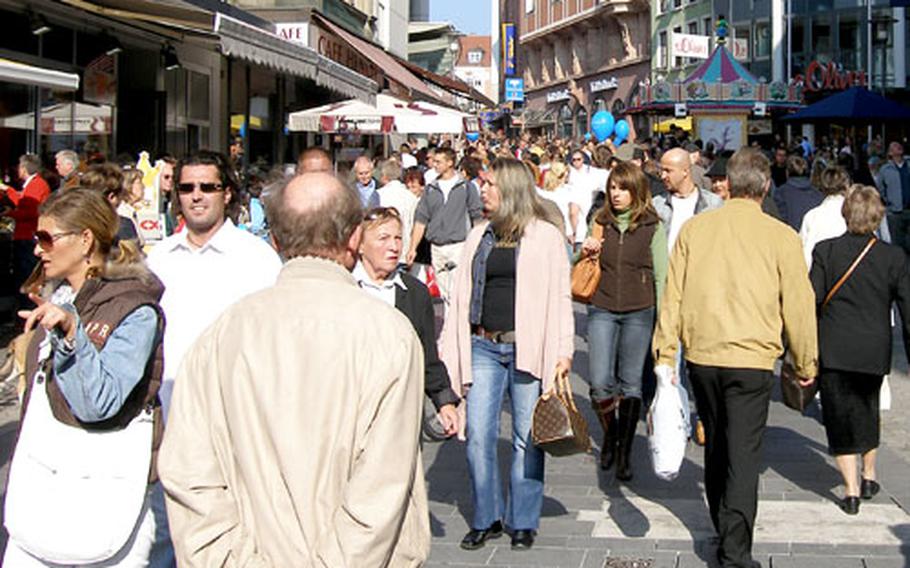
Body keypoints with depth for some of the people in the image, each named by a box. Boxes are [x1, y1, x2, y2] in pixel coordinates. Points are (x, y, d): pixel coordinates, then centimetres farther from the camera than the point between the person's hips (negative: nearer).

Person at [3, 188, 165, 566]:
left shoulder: (135, 312, -13)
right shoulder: (55, 297, 11)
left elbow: (98, 403, -23)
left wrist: (71, 333, -34)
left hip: (101, 491, -7)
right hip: (37, 483, 7)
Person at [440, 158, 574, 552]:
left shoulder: (546, 236, 0)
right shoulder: (479, 236, 14)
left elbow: (560, 297, -2)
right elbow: (462, 294, 14)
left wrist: (563, 351, -9)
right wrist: (447, 346, 9)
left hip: (528, 348, -4)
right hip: (483, 347, 4)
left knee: (526, 438, 4)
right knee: (478, 435, 2)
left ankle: (523, 522, 16)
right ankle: (486, 518, 16)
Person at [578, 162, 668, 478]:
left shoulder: (652, 226, 0)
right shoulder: (600, 223, 8)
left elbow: (661, 275, 3)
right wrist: (584, 253, -5)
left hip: (638, 312, -2)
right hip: (602, 310, 2)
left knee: (630, 382, 3)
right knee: (600, 383, -3)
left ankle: (625, 452, 14)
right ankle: (610, 434, 24)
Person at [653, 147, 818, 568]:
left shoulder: (694, 228, 1)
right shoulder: (781, 237, -6)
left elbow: (672, 294, 2)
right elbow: (798, 305, -1)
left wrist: (665, 351, 8)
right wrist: (806, 362, 11)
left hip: (701, 355, 3)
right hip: (751, 359, -3)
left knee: (716, 446, 19)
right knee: (743, 454, 0)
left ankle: (724, 530, 35)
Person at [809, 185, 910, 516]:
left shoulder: (825, 251, -8)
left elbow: (811, 302, -7)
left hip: (833, 351, -2)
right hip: (875, 351, 2)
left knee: (840, 416, 7)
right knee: (867, 409, 24)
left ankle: (851, 489, 4)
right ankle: (869, 476, 35)